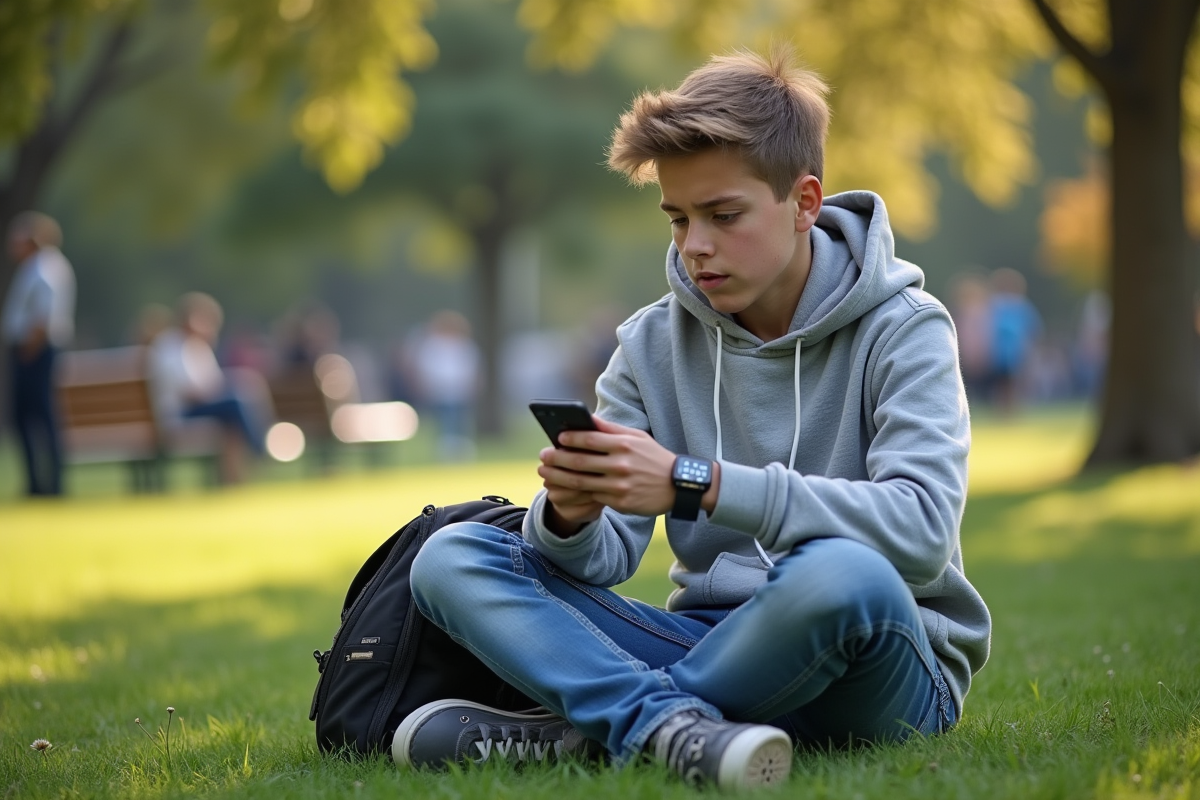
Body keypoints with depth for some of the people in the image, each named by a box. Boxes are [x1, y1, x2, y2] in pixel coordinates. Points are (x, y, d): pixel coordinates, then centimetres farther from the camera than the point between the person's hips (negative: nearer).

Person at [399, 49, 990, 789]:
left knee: (841, 573, -40)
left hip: (887, 668, -4)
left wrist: (696, 485, -31)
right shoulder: (655, 344, 7)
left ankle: (593, 726, -21)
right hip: (718, 641, 5)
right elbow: (606, 559, 2)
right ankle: (672, 725, -33)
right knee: (451, 558, -10)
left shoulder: (901, 328, -7)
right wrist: (572, 519, -24)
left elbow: (921, 527, -24)